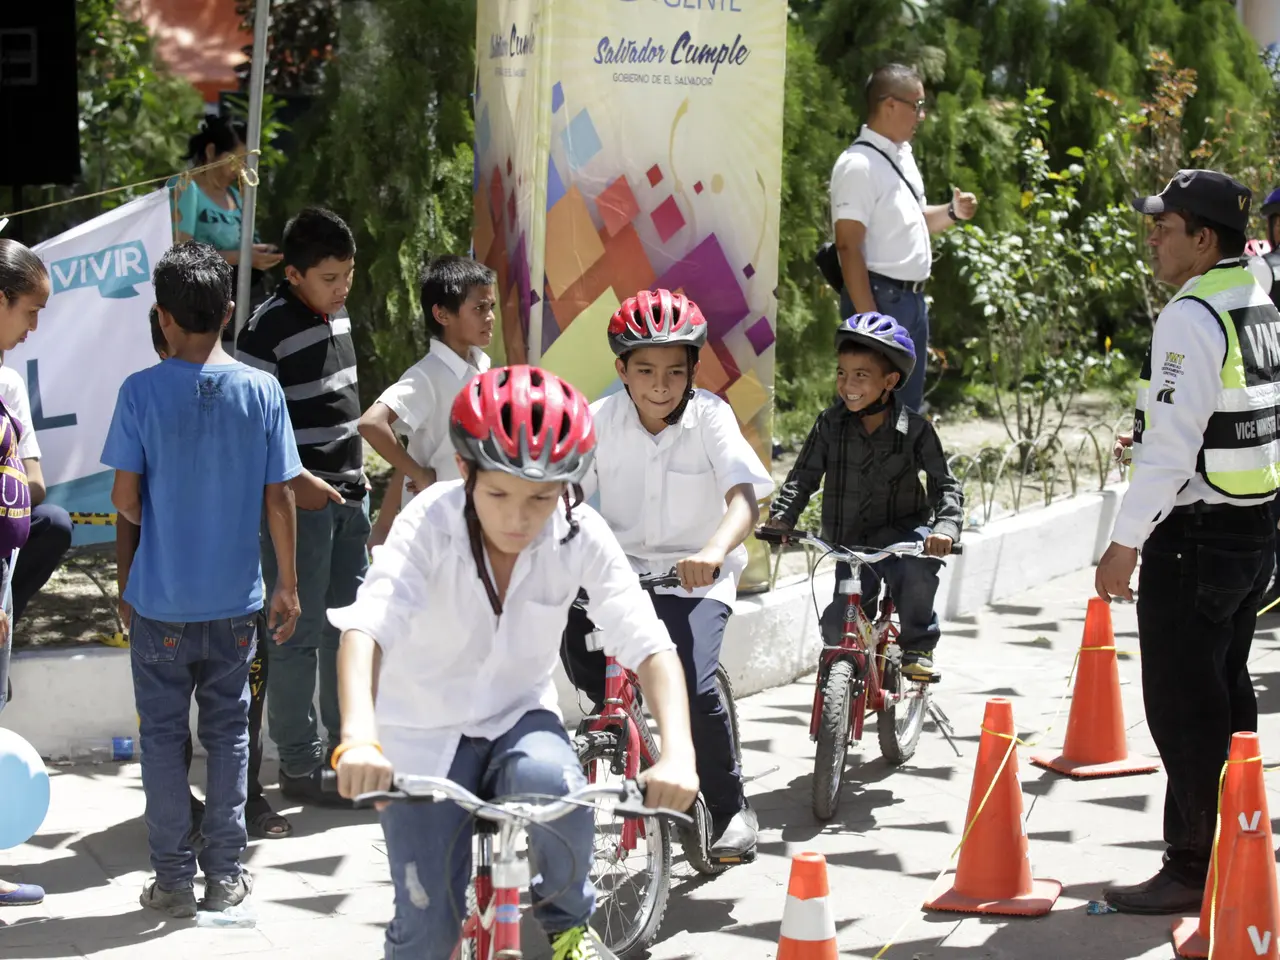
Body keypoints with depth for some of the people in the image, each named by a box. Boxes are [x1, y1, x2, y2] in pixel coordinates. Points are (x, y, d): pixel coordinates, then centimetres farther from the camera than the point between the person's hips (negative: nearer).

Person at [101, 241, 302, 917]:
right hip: (235, 601, 2)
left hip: (160, 600, -2)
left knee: (163, 735, 9)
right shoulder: (262, 391, -6)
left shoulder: (141, 392, -11)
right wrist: (288, 584, 7)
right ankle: (225, 873, 16)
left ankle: (173, 878, 12)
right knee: (228, 732, 13)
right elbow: (278, 499, -3)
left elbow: (124, 498, -8)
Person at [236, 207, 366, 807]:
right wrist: (298, 481, -22)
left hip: (348, 497, 8)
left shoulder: (339, 317, 10)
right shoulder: (269, 328, -15)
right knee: (301, 634, -3)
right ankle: (298, 764, 4)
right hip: (299, 502, -8)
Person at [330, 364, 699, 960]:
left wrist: (677, 752, -43)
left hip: (518, 718, 1)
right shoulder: (430, 524, -24)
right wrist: (358, 737, -57)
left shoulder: (580, 536, -18)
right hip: (423, 734, -1)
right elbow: (365, 627, -39)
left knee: (553, 784, -33)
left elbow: (649, 645, -24)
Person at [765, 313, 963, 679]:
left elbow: (945, 484, -11)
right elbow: (804, 476, 0)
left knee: (916, 567, -35)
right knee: (838, 626, -7)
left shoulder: (915, 429, -10)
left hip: (902, 529, -2)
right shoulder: (831, 423, -4)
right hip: (850, 539, 2)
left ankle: (918, 646, -12)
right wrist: (782, 516, -17)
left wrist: (945, 527, -29)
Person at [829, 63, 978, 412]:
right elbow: (849, 246, -20)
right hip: (879, 298, -10)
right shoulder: (859, 165, -16)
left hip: (912, 299, 10)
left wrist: (951, 213, 6)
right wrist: (869, 319, -25)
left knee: (907, 407, 15)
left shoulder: (902, 156, 12)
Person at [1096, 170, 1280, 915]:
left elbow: (1172, 447, -23)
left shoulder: (1191, 318, -18)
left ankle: (1192, 871, 1)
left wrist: (1126, 542, -19)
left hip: (1195, 536, -9)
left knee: (1183, 711, -3)